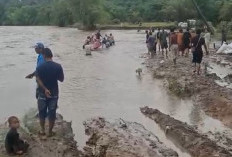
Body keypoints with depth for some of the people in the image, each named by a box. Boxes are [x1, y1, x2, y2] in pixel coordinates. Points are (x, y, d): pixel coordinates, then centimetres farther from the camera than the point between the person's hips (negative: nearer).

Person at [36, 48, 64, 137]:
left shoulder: (40, 67, -11)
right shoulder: (58, 66, -10)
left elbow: (38, 80, -18)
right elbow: (61, 79, -2)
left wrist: (45, 89, -17)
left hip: (43, 93, 0)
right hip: (54, 93, 0)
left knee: (42, 112, 16)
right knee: (52, 113, 10)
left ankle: (42, 130, 25)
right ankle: (50, 132, 18)